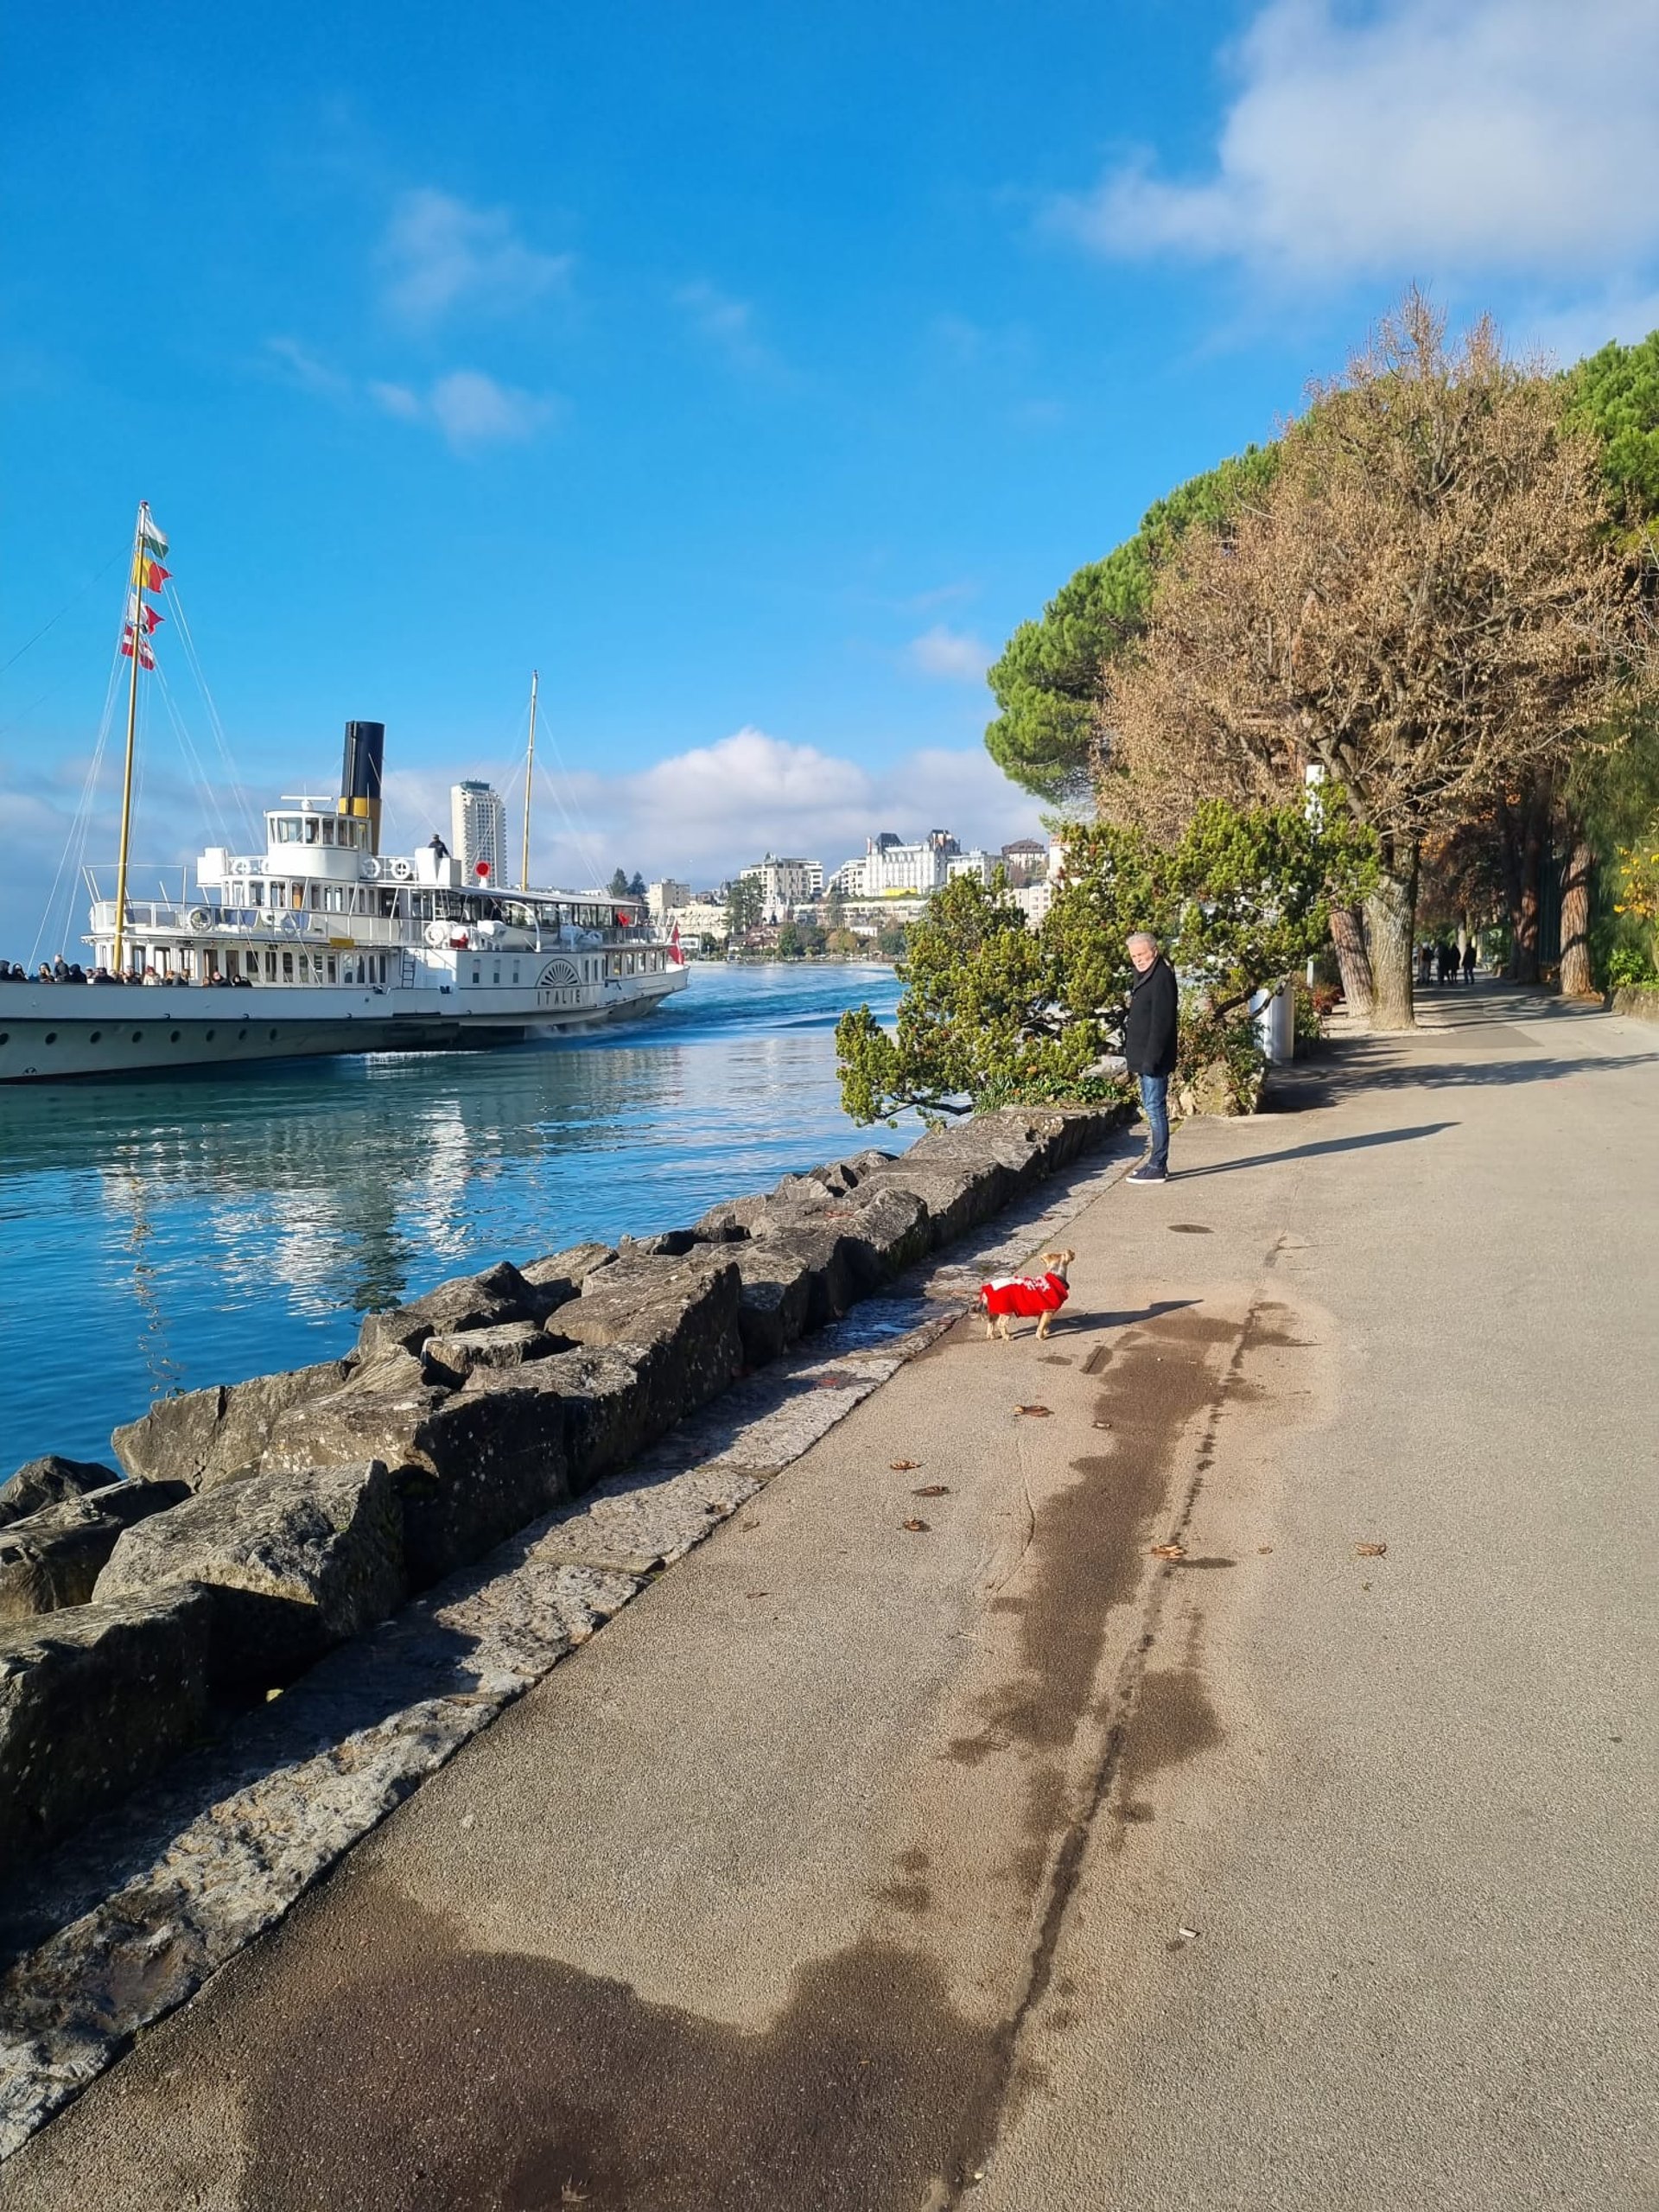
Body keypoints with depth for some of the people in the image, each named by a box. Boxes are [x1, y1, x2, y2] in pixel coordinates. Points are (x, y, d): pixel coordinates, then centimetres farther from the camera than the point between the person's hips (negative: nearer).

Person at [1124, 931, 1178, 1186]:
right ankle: (1156, 1162, 22)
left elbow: (1162, 1022, -21)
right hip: (1145, 1058, 11)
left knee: (1155, 1108, -8)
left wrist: (1150, 1059, -23)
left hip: (1155, 1059, -11)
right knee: (1152, 1108, 14)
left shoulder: (1161, 977, -15)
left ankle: (1158, 1167, -5)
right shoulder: (1145, 976, 17)